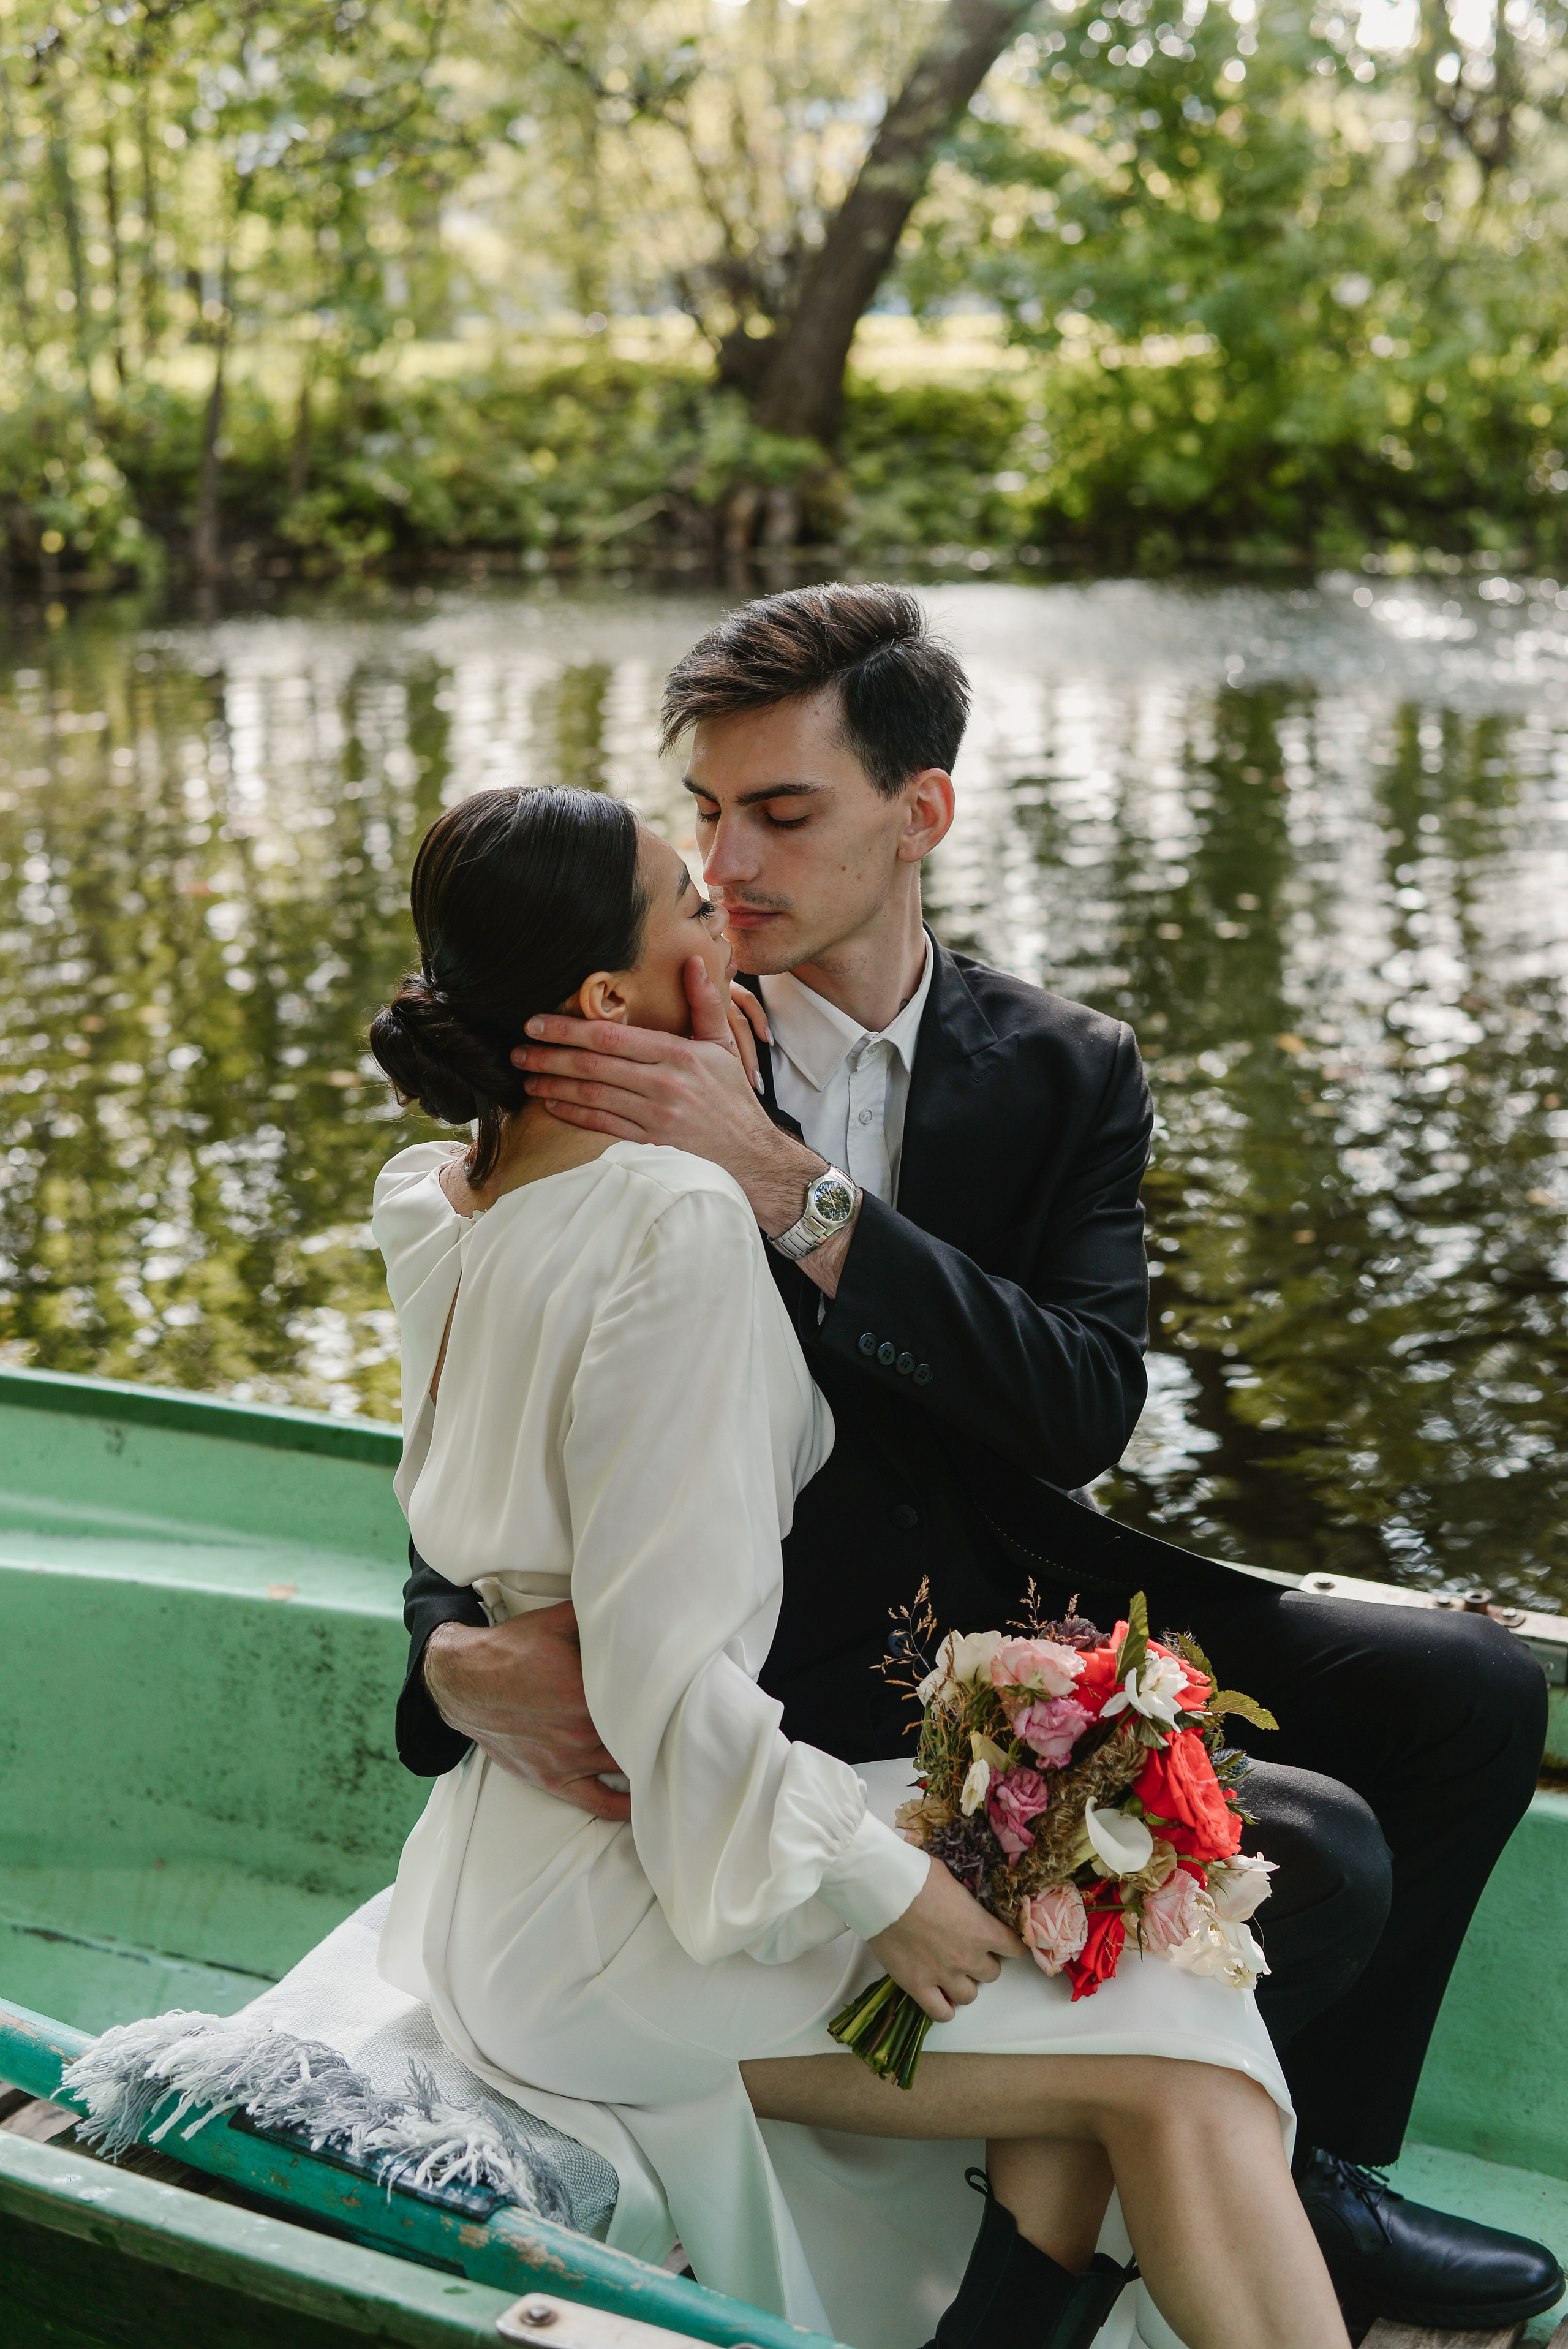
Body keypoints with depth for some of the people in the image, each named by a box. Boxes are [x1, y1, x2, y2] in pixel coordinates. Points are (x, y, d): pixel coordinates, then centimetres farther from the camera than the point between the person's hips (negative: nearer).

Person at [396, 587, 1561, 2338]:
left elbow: (1086, 1409, -17)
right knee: (1314, 1860, -22)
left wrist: (785, 1186, -30)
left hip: (1021, 1605, 5)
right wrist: (461, 1664, -28)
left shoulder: (1066, 1076, 0)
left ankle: (1304, 2175, 13)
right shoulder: (619, 1079, -7)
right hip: (804, 1694, -5)